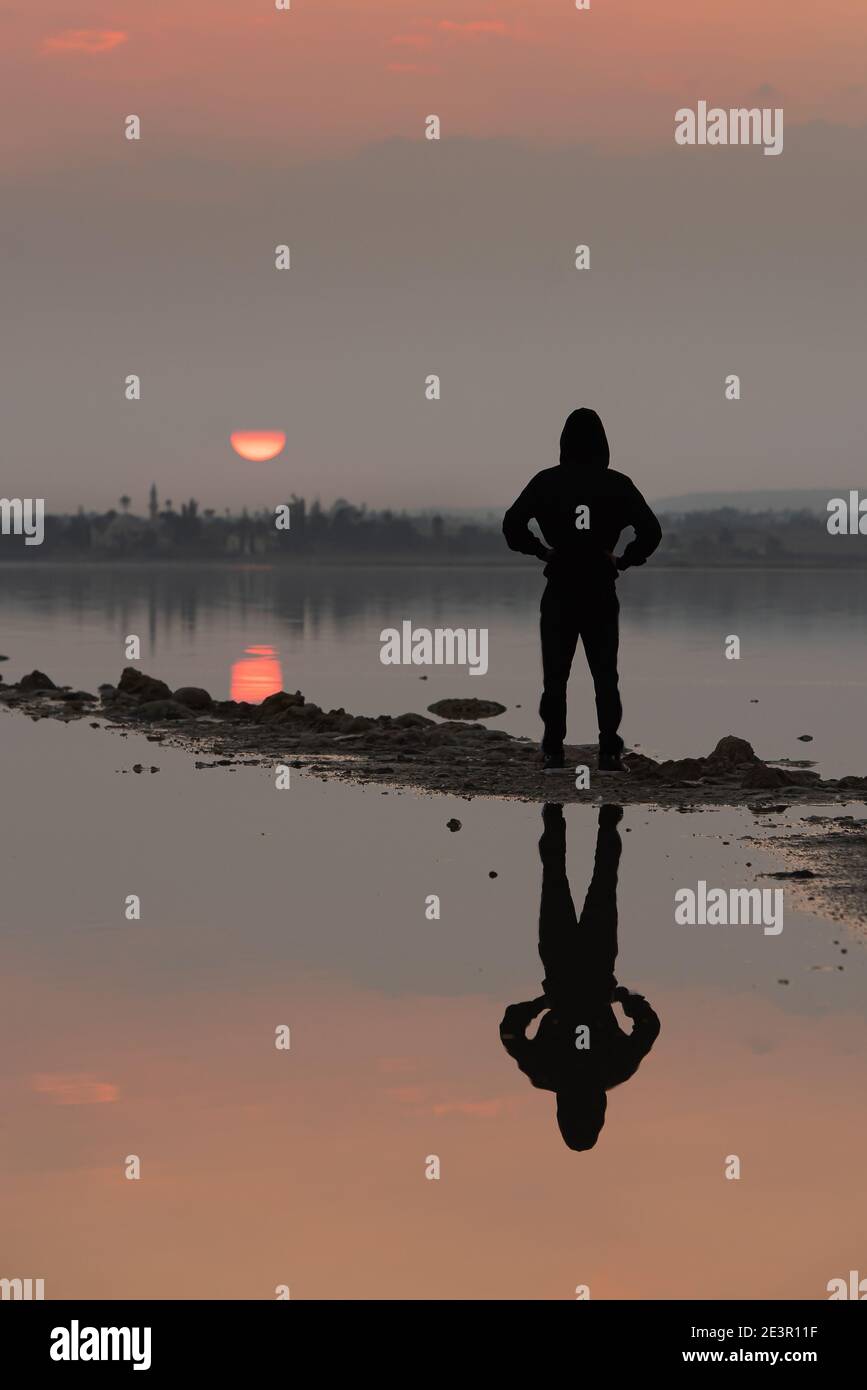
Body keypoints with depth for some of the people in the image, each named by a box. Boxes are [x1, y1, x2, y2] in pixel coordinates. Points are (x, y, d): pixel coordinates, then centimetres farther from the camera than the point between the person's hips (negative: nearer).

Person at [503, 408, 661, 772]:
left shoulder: (546, 482, -3)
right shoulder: (617, 485, -3)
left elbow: (512, 525, -7)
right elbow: (651, 531, -8)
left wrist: (541, 550, 5)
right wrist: (625, 560, 4)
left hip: (559, 593, 0)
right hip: (601, 594, 0)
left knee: (555, 675, 7)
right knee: (605, 676, 6)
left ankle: (553, 752, 4)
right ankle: (610, 754, 0)